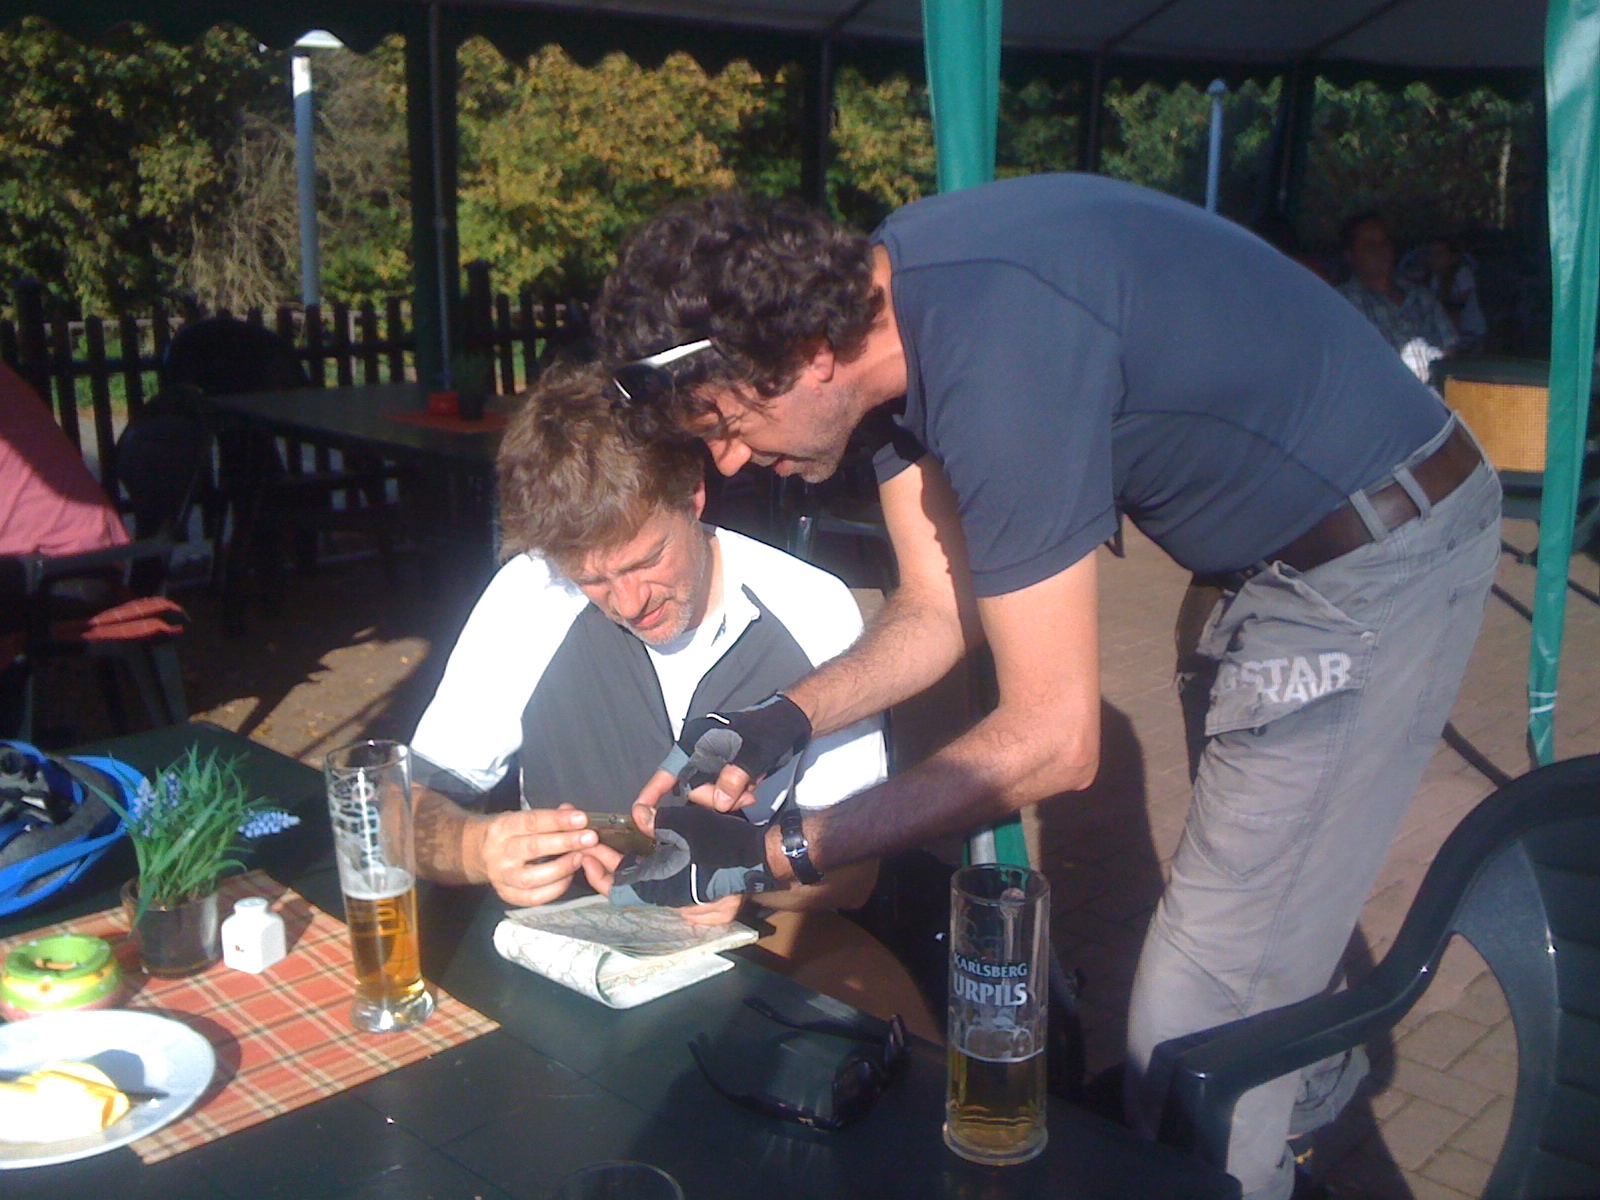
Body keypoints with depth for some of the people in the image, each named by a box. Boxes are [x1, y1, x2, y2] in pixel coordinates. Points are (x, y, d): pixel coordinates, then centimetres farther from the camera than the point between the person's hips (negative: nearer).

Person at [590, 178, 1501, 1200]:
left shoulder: (997, 356, -35)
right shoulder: (884, 300, -5)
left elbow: (1056, 739, -29)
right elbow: (938, 611, 3)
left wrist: (774, 856, -25)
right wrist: (783, 721, -12)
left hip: (1377, 561, -10)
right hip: (1283, 542, 10)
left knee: (1197, 1031, -7)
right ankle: (1315, 1098, 56)